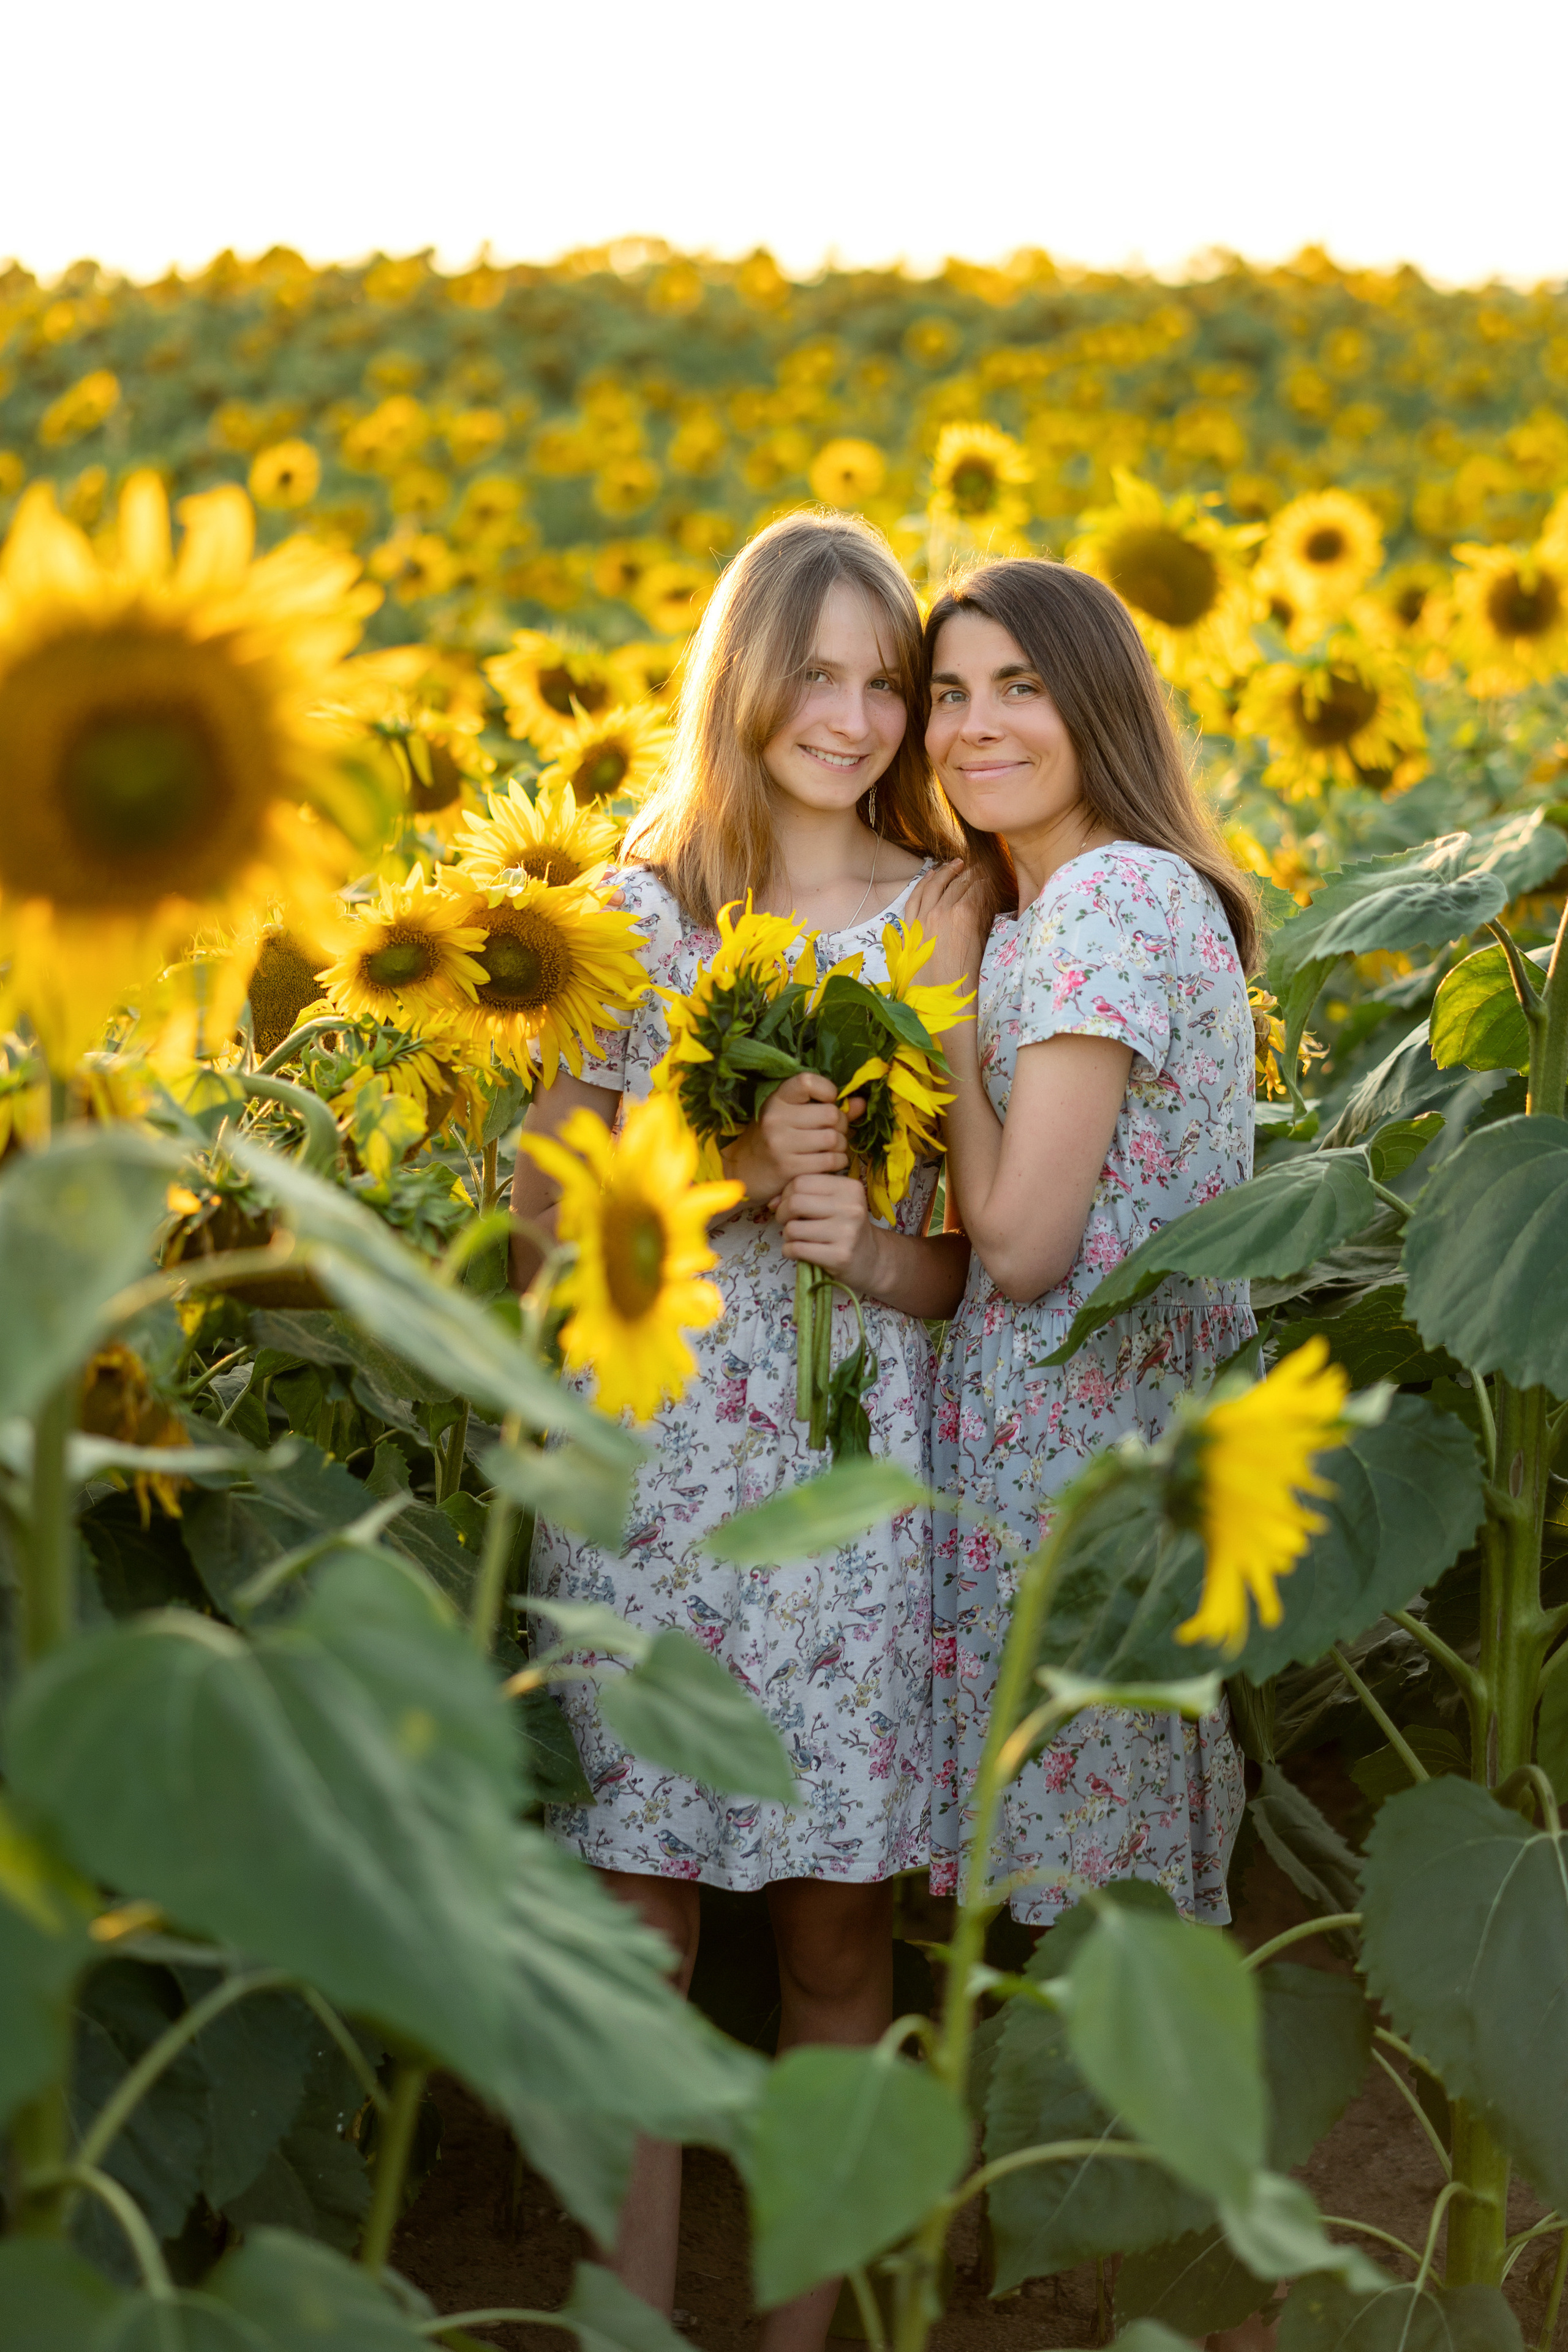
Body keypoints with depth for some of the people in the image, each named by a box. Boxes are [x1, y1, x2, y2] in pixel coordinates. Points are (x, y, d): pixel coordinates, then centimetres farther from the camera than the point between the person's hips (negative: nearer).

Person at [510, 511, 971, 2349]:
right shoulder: (628, 918, 3)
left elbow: (994, 1252, 6)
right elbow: (545, 1213, 2)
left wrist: (867, 1243, -14)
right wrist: (735, 1167, -13)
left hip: (858, 1473, 1)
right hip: (652, 1463, 0)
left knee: (837, 1935, 8)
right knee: (634, 1928, 2)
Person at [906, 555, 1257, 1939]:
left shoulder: (1115, 898, -17)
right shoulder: (1026, 909, 14)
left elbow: (1021, 1241, -20)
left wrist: (945, 998, -11)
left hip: (1079, 1448, -10)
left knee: (1098, 1900, 2)